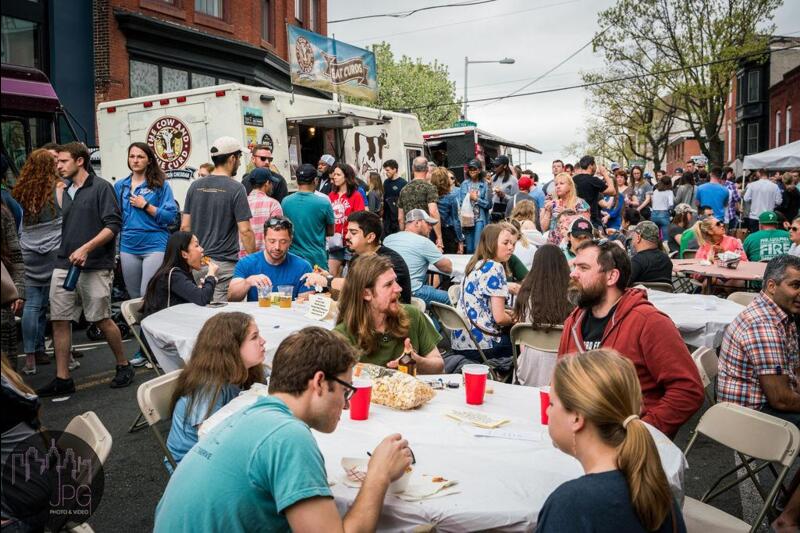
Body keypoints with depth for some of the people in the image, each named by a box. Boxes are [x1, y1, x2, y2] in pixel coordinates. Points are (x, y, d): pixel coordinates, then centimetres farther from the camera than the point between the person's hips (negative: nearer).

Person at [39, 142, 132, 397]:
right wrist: (66, 254, 11)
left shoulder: (101, 187, -5)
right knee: (59, 321, 3)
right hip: (64, 266, 7)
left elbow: (113, 225, -13)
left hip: (94, 267, -6)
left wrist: (86, 248, -21)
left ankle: (123, 365, 19)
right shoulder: (66, 192, 16)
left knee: (102, 319, -1)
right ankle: (62, 379, 10)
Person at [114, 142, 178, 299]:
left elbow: (171, 216, -8)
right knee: (134, 296, 13)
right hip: (128, 247, 5)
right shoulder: (120, 186, 10)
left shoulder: (160, 185, -2)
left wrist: (145, 205, -14)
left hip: (154, 246, -4)